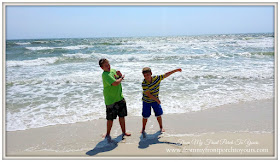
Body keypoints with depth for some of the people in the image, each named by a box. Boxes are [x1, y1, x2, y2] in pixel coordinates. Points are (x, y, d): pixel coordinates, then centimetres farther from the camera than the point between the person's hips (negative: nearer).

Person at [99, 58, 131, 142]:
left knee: (122, 116, 15)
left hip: (120, 98, 8)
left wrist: (120, 75, -4)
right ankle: (107, 134, 20)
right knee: (110, 118, 2)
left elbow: (121, 79, 18)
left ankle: (124, 132, 30)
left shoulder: (113, 70, 7)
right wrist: (121, 77, -12)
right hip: (111, 100, -8)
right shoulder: (105, 75, -19)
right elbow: (115, 83, -30)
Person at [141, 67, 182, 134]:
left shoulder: (157, 78, -16)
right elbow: (148, 94, -26)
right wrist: (157, 99, -28)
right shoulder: (144, 83, -25)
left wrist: (175, 70, -7)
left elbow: (166, 75, -8)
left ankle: (161, 127, 27)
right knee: (145, 116, 5)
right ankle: (143, 129, 26)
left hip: (155, 100, 2)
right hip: (146, 101, -2)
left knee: (158, 114, 7)